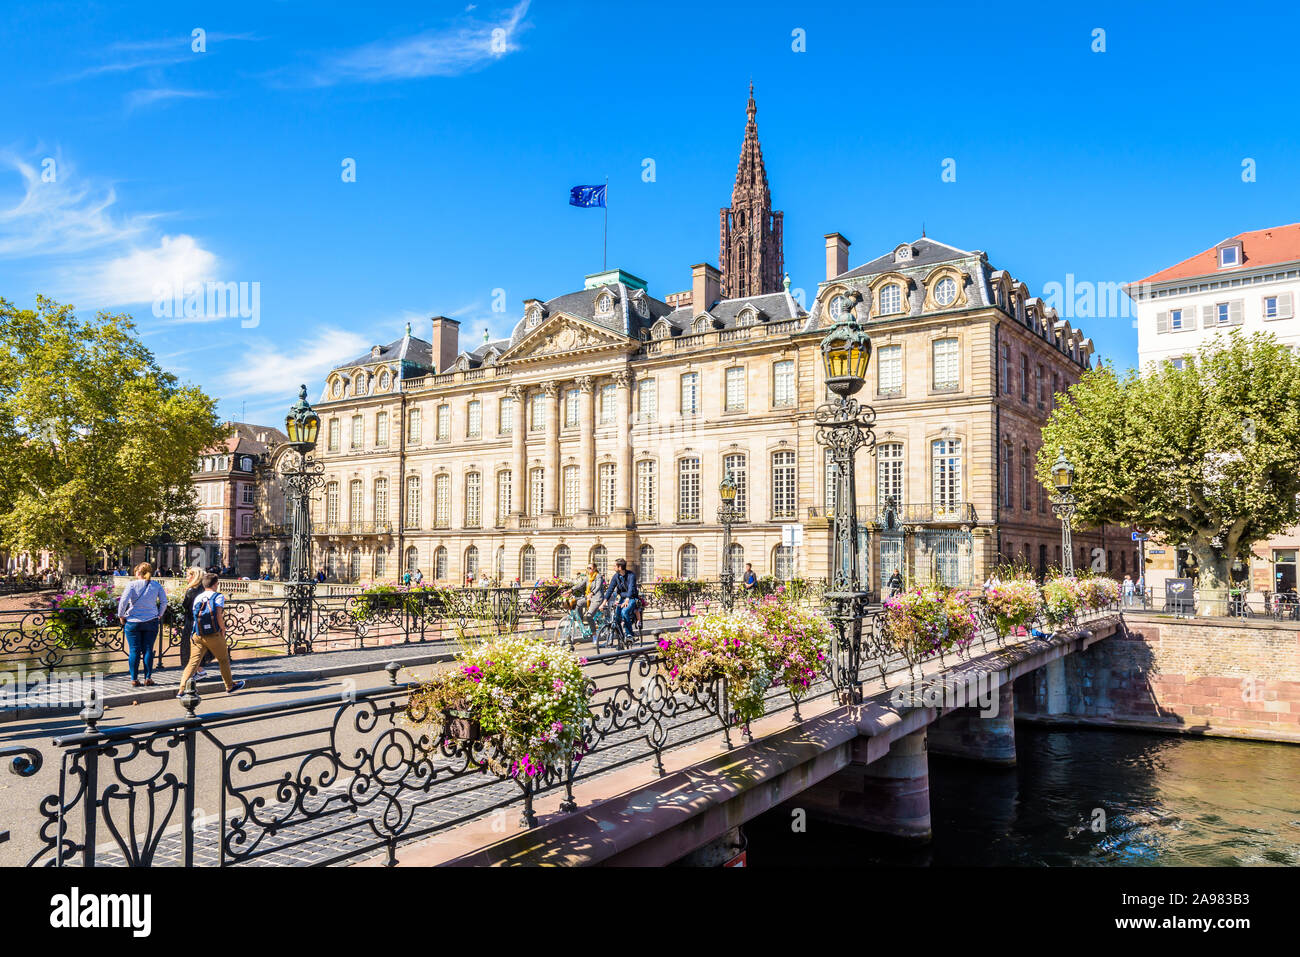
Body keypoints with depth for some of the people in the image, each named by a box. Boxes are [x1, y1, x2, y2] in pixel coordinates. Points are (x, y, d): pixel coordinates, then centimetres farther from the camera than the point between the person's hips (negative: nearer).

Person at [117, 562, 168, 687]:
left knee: (134, 651, 4)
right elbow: (164, 602, 3)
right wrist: (159, 615, 14)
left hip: (133, 622, -2)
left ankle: (134, 679, 7)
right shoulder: (156, 585, 1)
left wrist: (121, 616, -2)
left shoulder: (132, 585, -7)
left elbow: (123, 601, -15)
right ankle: (148, 678, 7)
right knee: (148, 650, 7)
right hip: (151, 622, 2)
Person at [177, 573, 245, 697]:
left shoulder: (197, 598, 11)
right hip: (214, 635, -4)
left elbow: (196, 616, 9)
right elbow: (219, 617, -14)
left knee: (193, 662, 3)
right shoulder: (218, 596, -6)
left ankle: (182, 690, -8)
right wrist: (223, 629, 0)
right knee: (223, 660, 14)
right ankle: (230, 686, 29)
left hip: (197, 635, 4)